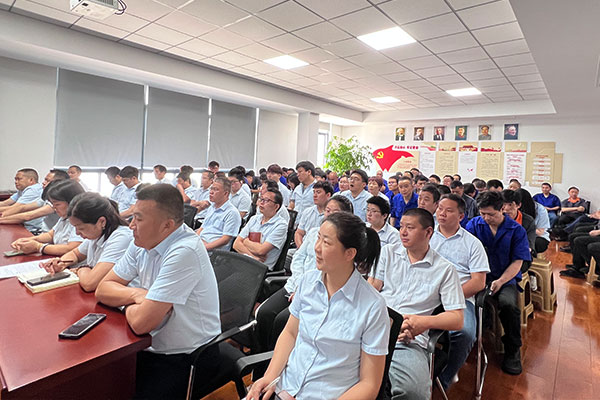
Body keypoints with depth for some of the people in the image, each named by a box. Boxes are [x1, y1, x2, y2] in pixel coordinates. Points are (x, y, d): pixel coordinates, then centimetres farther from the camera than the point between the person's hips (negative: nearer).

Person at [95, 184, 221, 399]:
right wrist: (136, 294, -14)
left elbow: (141, 322, -26)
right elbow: (103, 289, 5)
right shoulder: (142, 242, -1)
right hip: (150, 346, 7)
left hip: (185, 359, -7)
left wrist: (129, 303, -6)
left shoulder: (184, 253, -28)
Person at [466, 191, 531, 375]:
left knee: (508, 304, -31)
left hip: (505, 278, 0)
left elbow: (517, 262, -1)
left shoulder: (516, 230, 2)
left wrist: (500, 281, -17)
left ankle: (512, 350, -4)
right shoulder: (474, 224, 4)